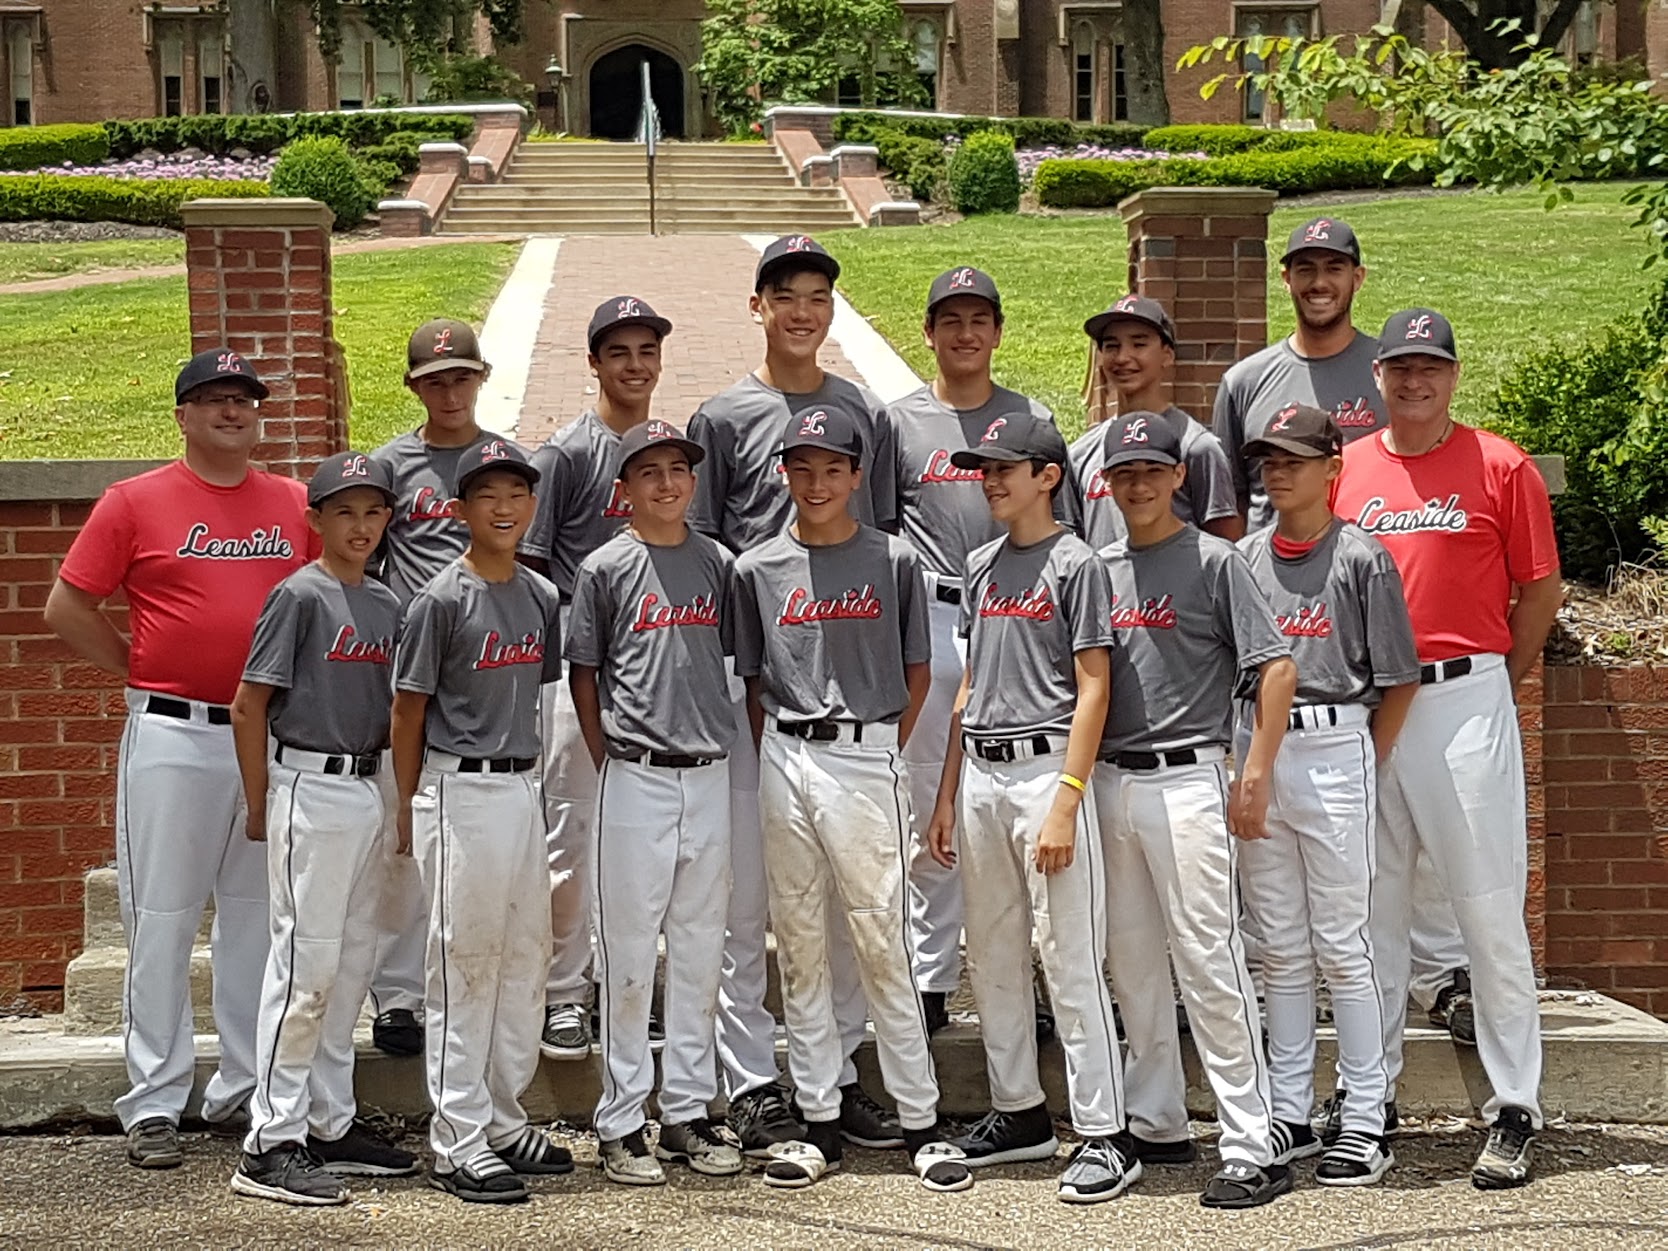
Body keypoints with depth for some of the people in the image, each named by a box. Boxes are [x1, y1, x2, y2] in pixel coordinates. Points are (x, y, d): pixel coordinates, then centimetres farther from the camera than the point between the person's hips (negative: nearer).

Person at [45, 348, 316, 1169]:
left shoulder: (295, 503, 7)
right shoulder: (135, 502, -2)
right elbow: (66, 610, 0)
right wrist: (140, 670, -2)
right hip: (172, 737, -3)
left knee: (258, 915, 10)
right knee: (162, 919, 0)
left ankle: (247, 1090, 20)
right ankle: (154, 1103, 7)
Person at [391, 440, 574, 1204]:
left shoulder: (541, 598, 9)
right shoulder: (440, 602, -9)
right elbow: (408, 711, -6)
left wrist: (526, 774, 14)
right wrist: (410, 810, -3)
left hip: (522, 788, 7)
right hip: (459, 791, -7)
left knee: (526, 958, 11)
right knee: (464, 964, -3)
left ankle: (503, 1120, 23)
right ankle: (458, 1143, 3)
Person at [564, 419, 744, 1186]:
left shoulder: (717, 564, 9)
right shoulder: (606, 568, -2)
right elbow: (583, 675, 1)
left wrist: (720, 748, 7)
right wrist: (613, 768, -3)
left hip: (710, 776, 4)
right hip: (636, 778, -4)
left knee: (700, 949, 9)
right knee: (629, 950, 0)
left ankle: (688, 1112, 17)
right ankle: (621, 1122, 6)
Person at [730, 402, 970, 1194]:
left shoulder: (894, 561, 3)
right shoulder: (758, 569, 8)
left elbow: (917, 672, 8)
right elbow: (753, 682, 13)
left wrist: (881, 754, 3)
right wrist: (779, 764, 5)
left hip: (866, 755, -3)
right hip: (785, 761, 3)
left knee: (882, 941, -4)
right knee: (799, 942, 5)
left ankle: (920, 1122, 2)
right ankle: (819, 1123, 12)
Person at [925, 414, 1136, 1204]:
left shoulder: (1074, 563, -6)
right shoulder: (981, 566, 15)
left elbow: (1092, 688, -10)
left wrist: (1065, 803, -17)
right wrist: (947, 795, 15)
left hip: (1044, 767, -7)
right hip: (980, 774, 7)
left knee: (1071, 961, -7)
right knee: (991, 957, 12)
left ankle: (1103, 1136, -3)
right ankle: (1020, 1115, 24)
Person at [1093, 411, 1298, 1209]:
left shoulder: (1212, 560, -4)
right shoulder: (1098, 569, 13)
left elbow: (1277, 667, -8)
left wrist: (1255, 776, -13)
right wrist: (1078, 781, 11)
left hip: (1186, 781, -6)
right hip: (1110, 780, 6)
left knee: (1209, 962, -9)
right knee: (1132, 962, 13)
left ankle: (1252, 1149, -8)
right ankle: (1155, 1126, 25)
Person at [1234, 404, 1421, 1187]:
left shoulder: (1361, 558, -4)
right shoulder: (1244, 559, 10)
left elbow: (1399, 681, -4)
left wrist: (1362, 766, -5)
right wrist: (1243, 762, 6)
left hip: (1335, 749, -5)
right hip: (1255, 752, 5)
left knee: (1343, 945, -2)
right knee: (1280, 947, 10)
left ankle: (1365, 1122, 5)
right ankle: (1289, 1113, 18)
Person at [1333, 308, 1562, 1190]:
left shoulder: (1500, 467, 0)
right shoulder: (1343, 471, 9)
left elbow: (1541, 590, 2)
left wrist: (1494, 685, 3)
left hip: (1465, 697, -4)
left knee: (1491, 910, -3)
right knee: (1370, 905, 10)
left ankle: (1514, 1112, 3)